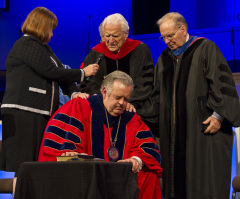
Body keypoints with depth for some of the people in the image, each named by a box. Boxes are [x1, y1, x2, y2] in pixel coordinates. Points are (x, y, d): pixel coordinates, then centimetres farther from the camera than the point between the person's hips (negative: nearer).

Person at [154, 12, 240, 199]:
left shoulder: (205, 48, -1)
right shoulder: (165, 58, 16)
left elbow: (223, 82, -8)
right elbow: (158, 93, 21)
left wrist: (218, 116, -15)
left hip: (205, 128, -6)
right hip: (174, 132, 6)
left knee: (205, 183, -8)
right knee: (178, 182, 3)